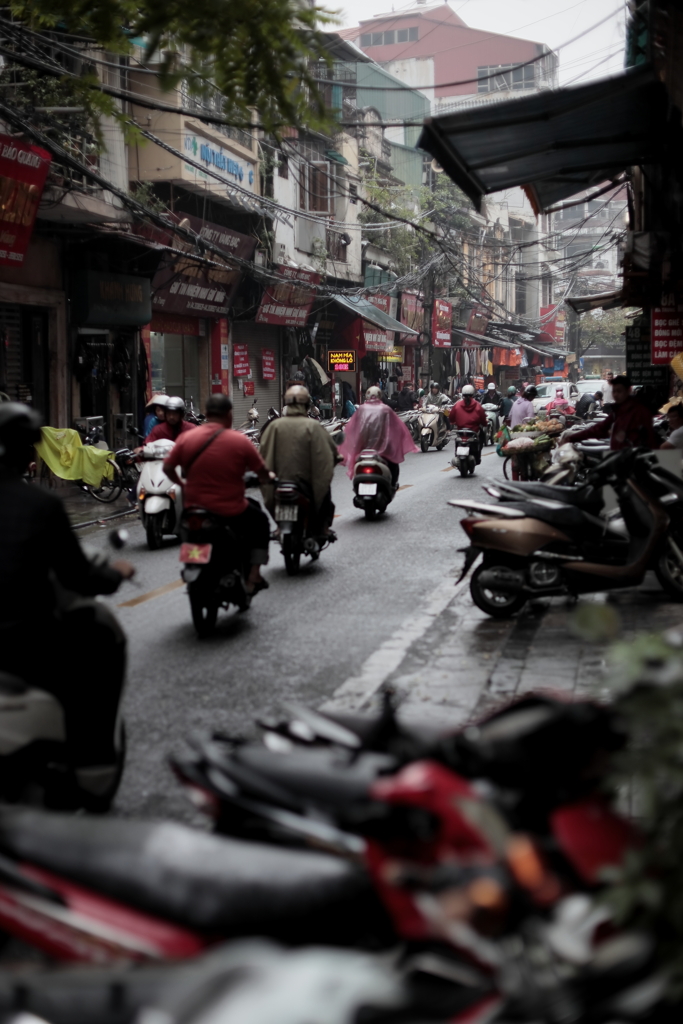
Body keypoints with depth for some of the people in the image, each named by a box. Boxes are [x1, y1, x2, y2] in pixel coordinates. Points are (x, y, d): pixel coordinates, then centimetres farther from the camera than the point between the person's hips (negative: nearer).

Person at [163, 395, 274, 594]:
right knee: (260, 522, 25)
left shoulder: (186, 437, -4)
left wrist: (181, 484, 22)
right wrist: (269, 477, 22)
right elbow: (263, 475, -2)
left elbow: (167, 468, 1)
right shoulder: (240, 441, -10)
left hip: (193, 507, 4)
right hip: (230, 512, -4)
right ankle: (253, 577, 18)